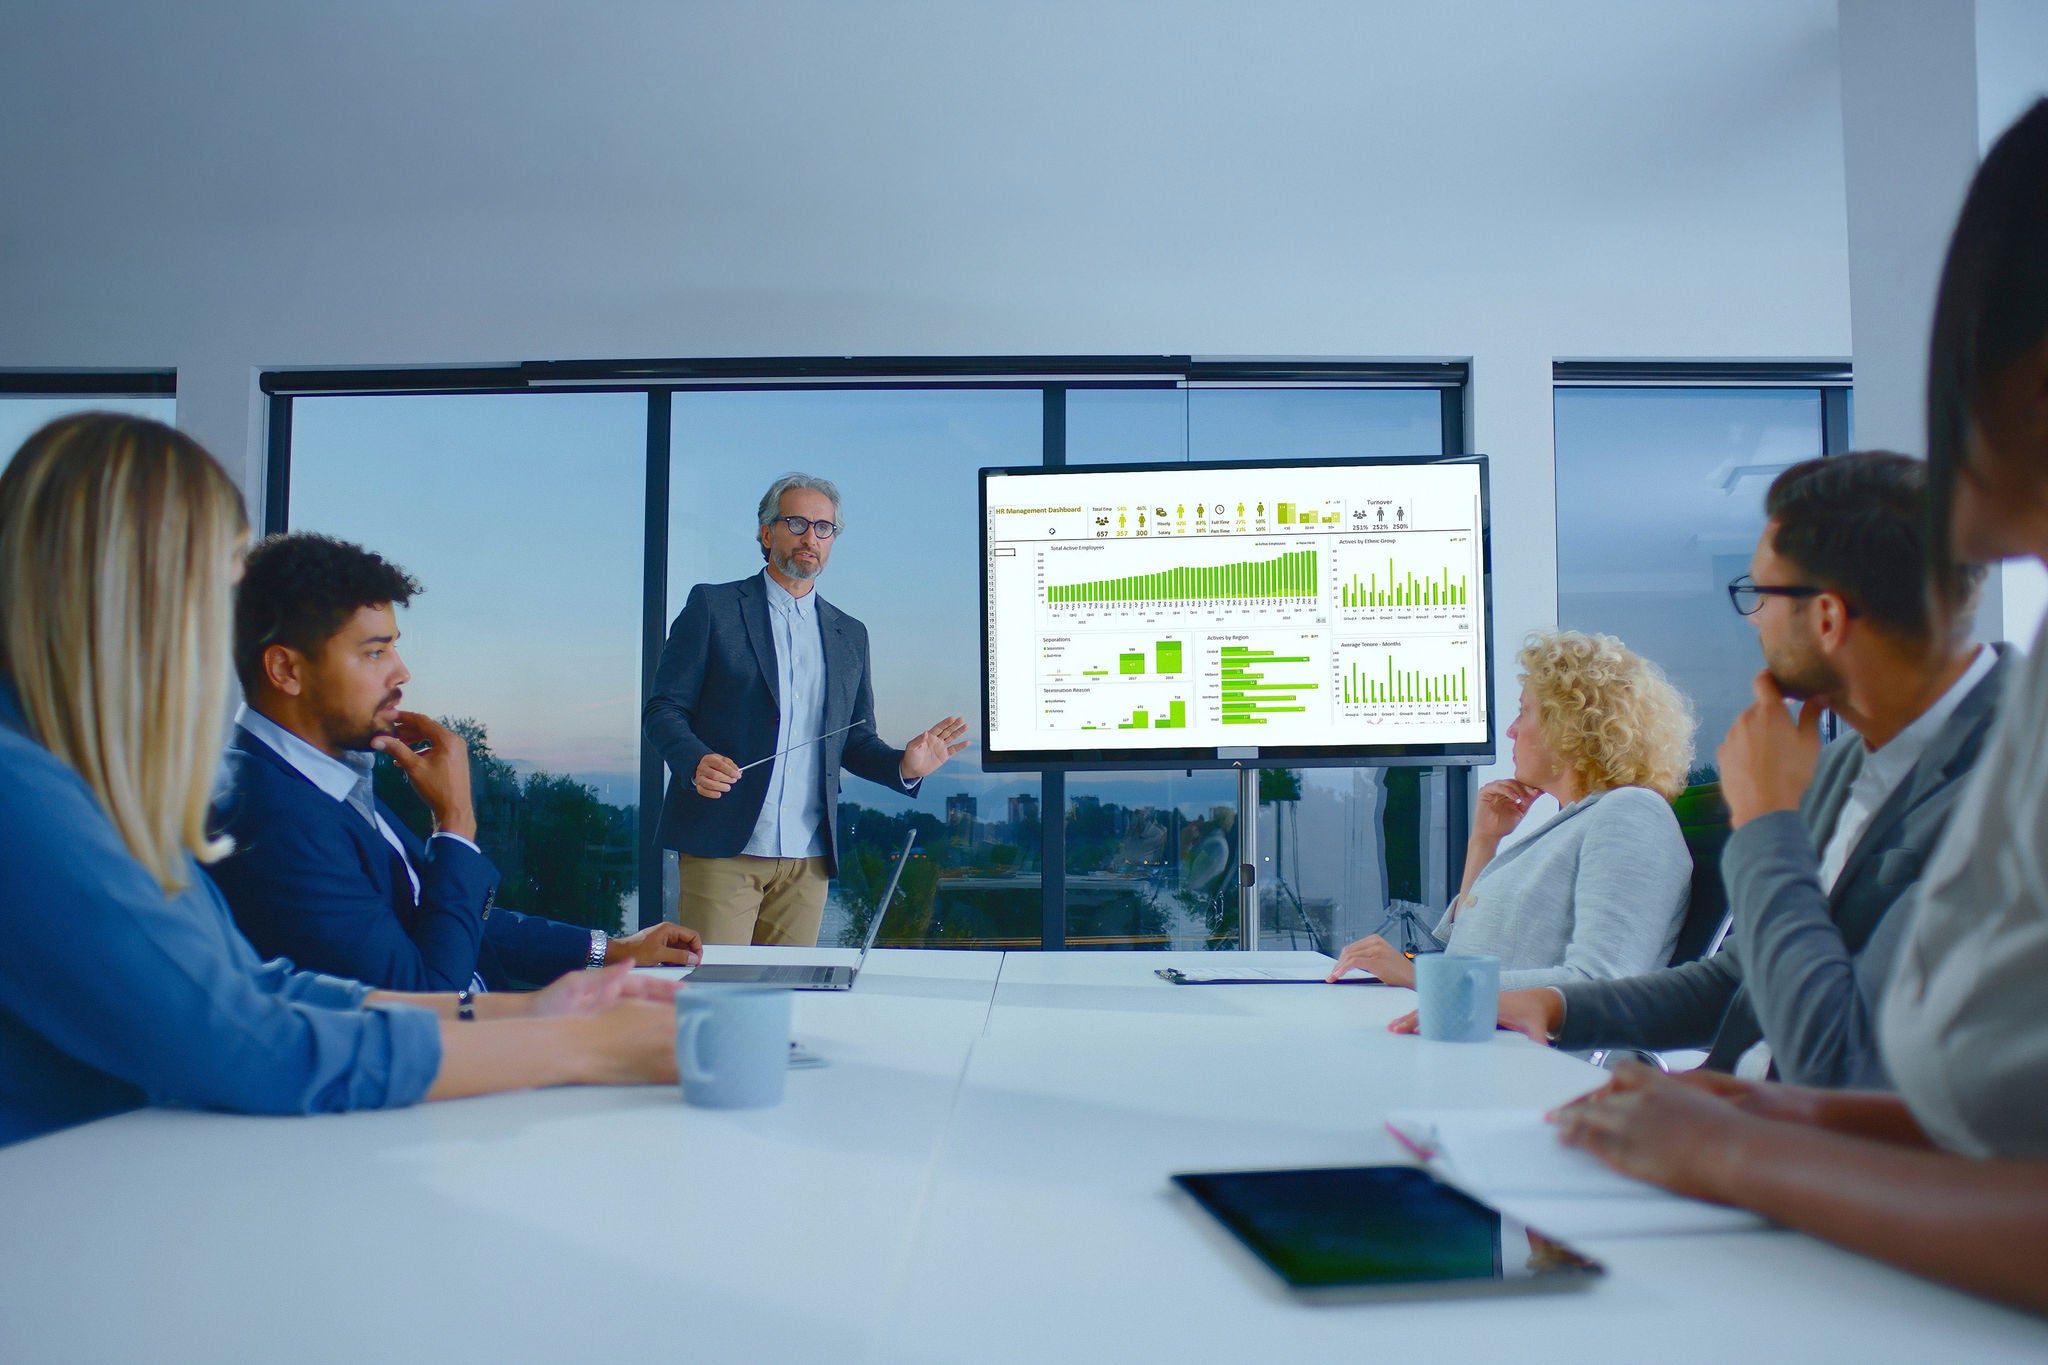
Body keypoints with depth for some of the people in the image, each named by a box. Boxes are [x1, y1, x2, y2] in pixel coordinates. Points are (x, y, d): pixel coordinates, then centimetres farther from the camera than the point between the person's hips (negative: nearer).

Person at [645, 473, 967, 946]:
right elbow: (663, 708, 0)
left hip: (808, 857, 4)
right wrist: (696, 761, -20)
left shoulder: (850, 635, 16)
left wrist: (904, 765, -4)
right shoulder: (713, 606, 4)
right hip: (721, 849, -3)